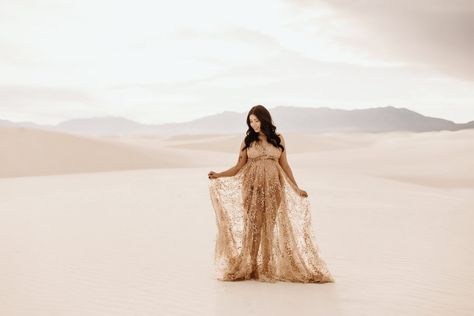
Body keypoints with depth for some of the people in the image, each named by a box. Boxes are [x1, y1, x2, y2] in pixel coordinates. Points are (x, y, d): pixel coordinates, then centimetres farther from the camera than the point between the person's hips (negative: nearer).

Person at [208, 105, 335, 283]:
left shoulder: (278, 139, 6)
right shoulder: (248, 140, 4)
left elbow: (284, 165, 11)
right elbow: (238, 167, 4)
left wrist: (296, 188, 9)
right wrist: (217, 176, -9)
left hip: (272, 188, 0)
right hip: (253, 188, 0)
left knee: (270, 226, 0)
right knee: (252, 225, -2)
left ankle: (268, 268, 6)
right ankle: (248, 267, 5)